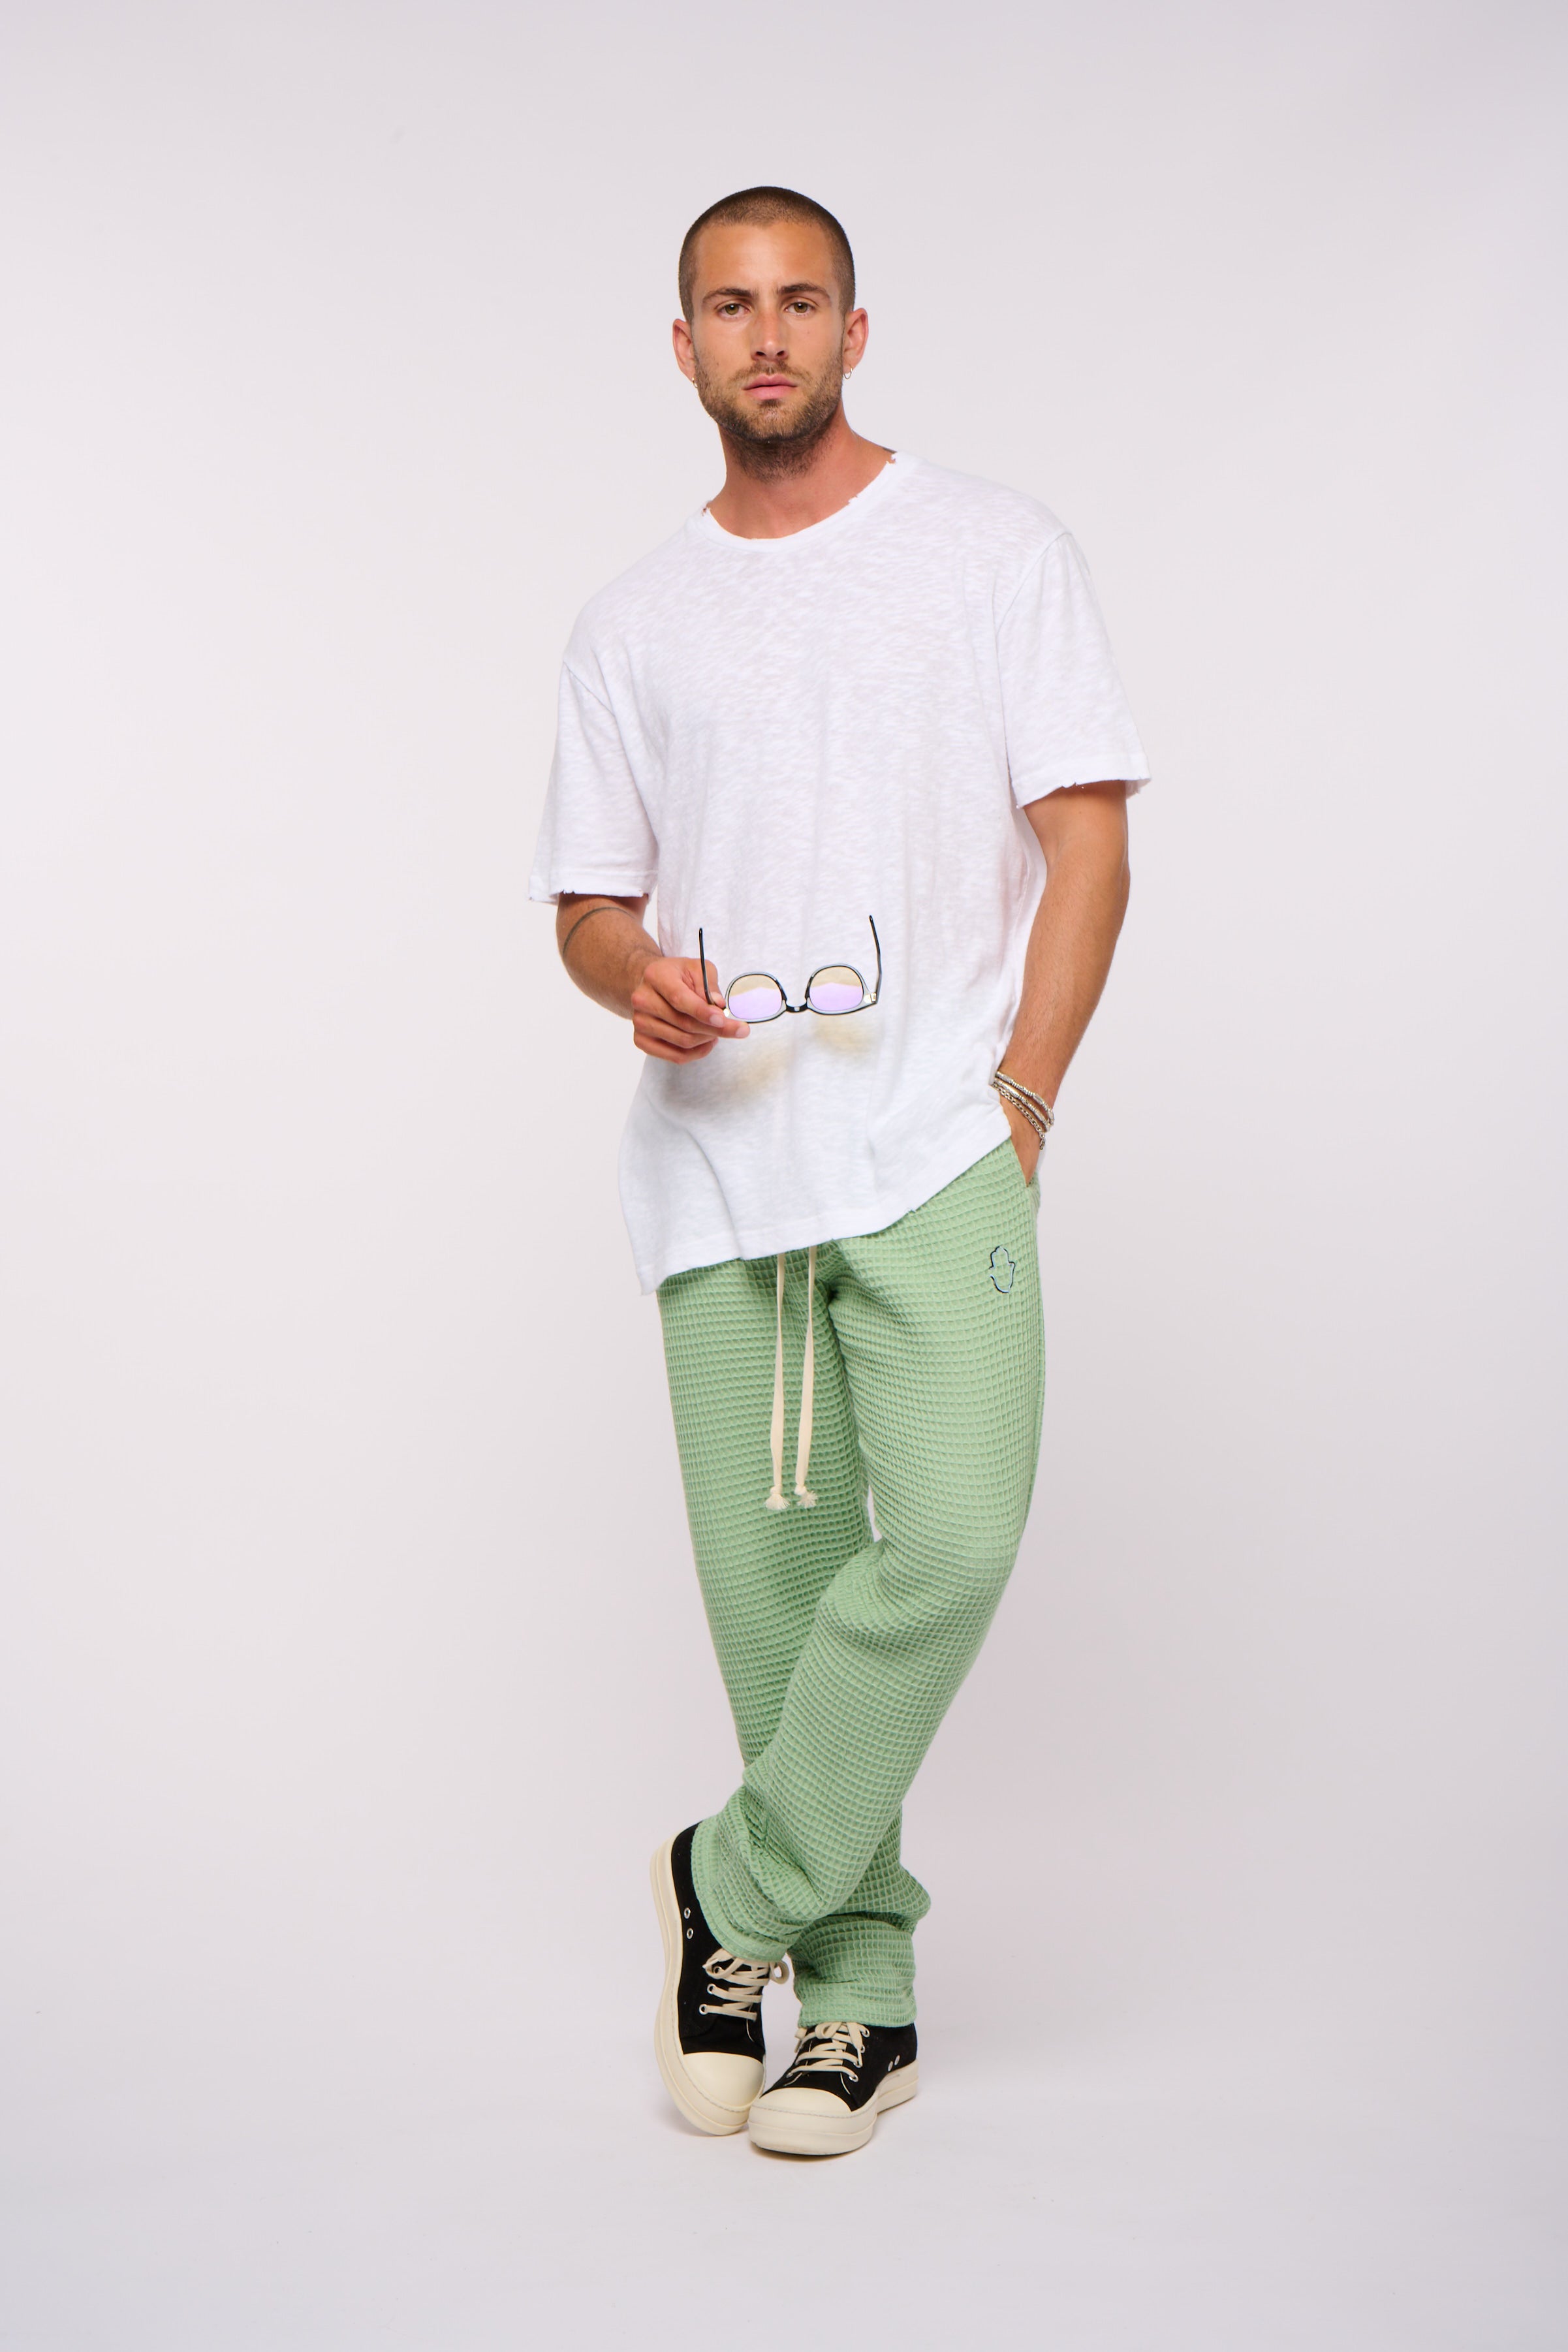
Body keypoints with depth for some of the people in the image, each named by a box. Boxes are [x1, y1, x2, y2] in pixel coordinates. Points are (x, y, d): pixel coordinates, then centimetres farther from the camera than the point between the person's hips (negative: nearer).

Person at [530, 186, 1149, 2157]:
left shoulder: (992, 551, 7)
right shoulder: (633, 622, 16)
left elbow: (1086, 844, 2)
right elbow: (591, 901, 17)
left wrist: (1015, 1104, -8)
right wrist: (636, 979, -8)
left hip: (935, 1139, -3)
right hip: (716, 1156, 3)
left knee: (948, 1538, -19)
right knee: (769, 1581, 2)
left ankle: (737, 1888, 2)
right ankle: (860, 1987, 16)